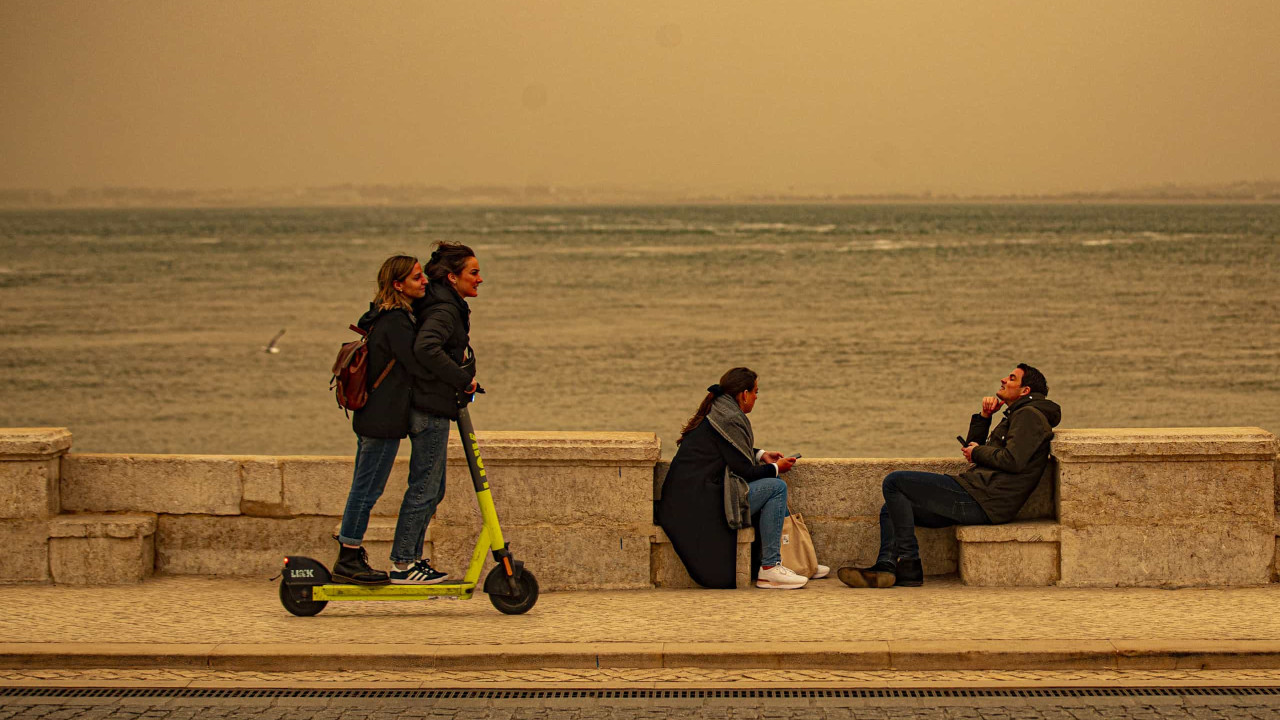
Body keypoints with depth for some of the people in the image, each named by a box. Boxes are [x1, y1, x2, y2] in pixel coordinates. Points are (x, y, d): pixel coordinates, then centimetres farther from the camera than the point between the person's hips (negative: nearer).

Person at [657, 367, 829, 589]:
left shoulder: (716, 411, 14)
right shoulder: (730, 419, -16)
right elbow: (744, 470, -14)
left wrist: (761, 455, 19)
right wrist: (775, 468, 3)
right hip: (701, 505, -10)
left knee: (772, 487, 19)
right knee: (776, 487, -8)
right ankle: (769, 569, -7)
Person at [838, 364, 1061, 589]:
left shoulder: (1029, 415, -4)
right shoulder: (1015, 416, 29)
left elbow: (1013, 460, -19)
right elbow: (972, 448, 35)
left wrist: (978, 452, -2)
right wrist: (984, 416, 18)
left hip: (982, 500, -11)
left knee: (894, 482, -12)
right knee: (891, 510, 12)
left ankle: (909, 565, -15)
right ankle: (886, 568, -10)